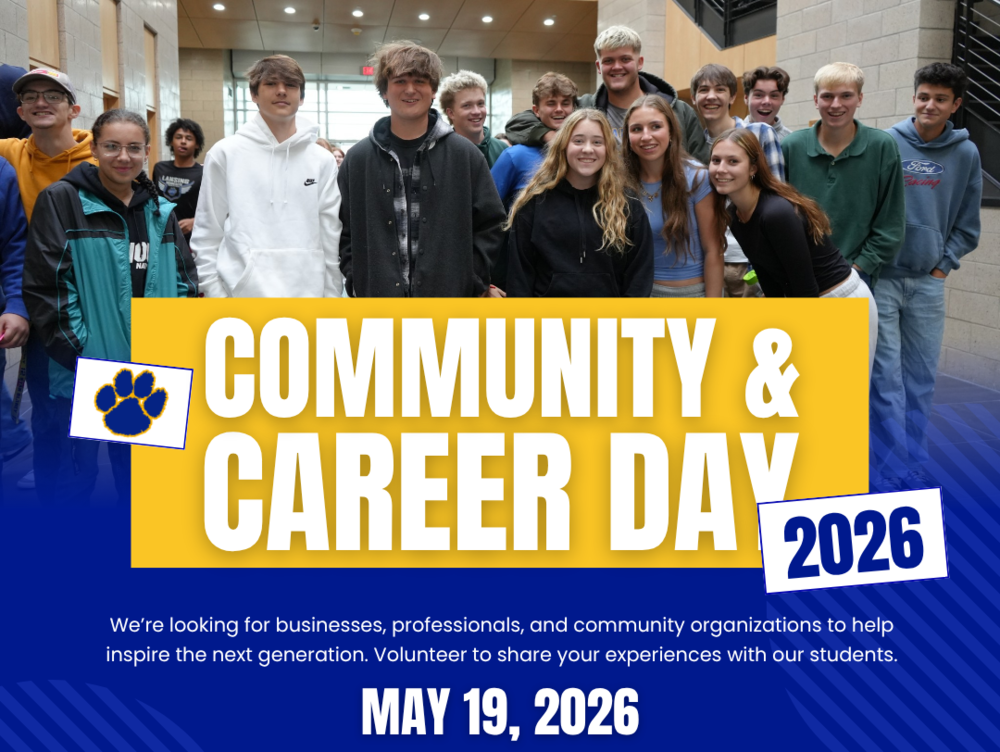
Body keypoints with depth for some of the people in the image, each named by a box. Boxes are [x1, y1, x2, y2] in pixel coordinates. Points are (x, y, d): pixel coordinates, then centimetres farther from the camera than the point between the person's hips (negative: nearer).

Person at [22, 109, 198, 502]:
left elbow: (183, 280, 14)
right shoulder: (61, 201, -3)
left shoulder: (160, 211, 11)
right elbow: (46, 283, -9)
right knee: (78, 473, 3)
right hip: (83, 373, -4)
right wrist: (80, 351, -14)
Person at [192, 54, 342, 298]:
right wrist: (215, 296, -3)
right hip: (244, 296, -2)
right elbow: (207, 236, 3)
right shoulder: (226, 154, 3)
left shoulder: (322, 160, 8)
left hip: (306, 297, 2)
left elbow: (331, 241, 8)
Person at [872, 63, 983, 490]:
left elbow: (966, 224, 11)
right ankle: (889, 469, 3)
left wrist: (944, 264, 2)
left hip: (929, 282, 3)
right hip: (881, 278, -3)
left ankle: (913, 466, 20)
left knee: (920, 380, 9)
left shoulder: (965, 154, 4)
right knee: (885, 378, -4)